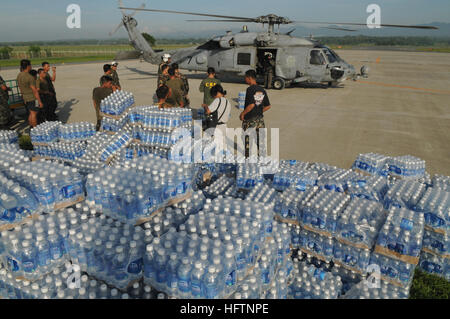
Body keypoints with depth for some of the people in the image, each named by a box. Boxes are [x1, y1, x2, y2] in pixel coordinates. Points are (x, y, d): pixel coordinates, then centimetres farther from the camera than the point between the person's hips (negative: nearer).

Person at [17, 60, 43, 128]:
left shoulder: (19, 76, 6)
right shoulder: (30, 77, -21)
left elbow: (20, 88, 15)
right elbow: (35, 91, -20)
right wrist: (40, 101, -16)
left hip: (25, 98, 8)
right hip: (32, 98, -8)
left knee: (30, 114, 17)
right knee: (34, 114, -1)